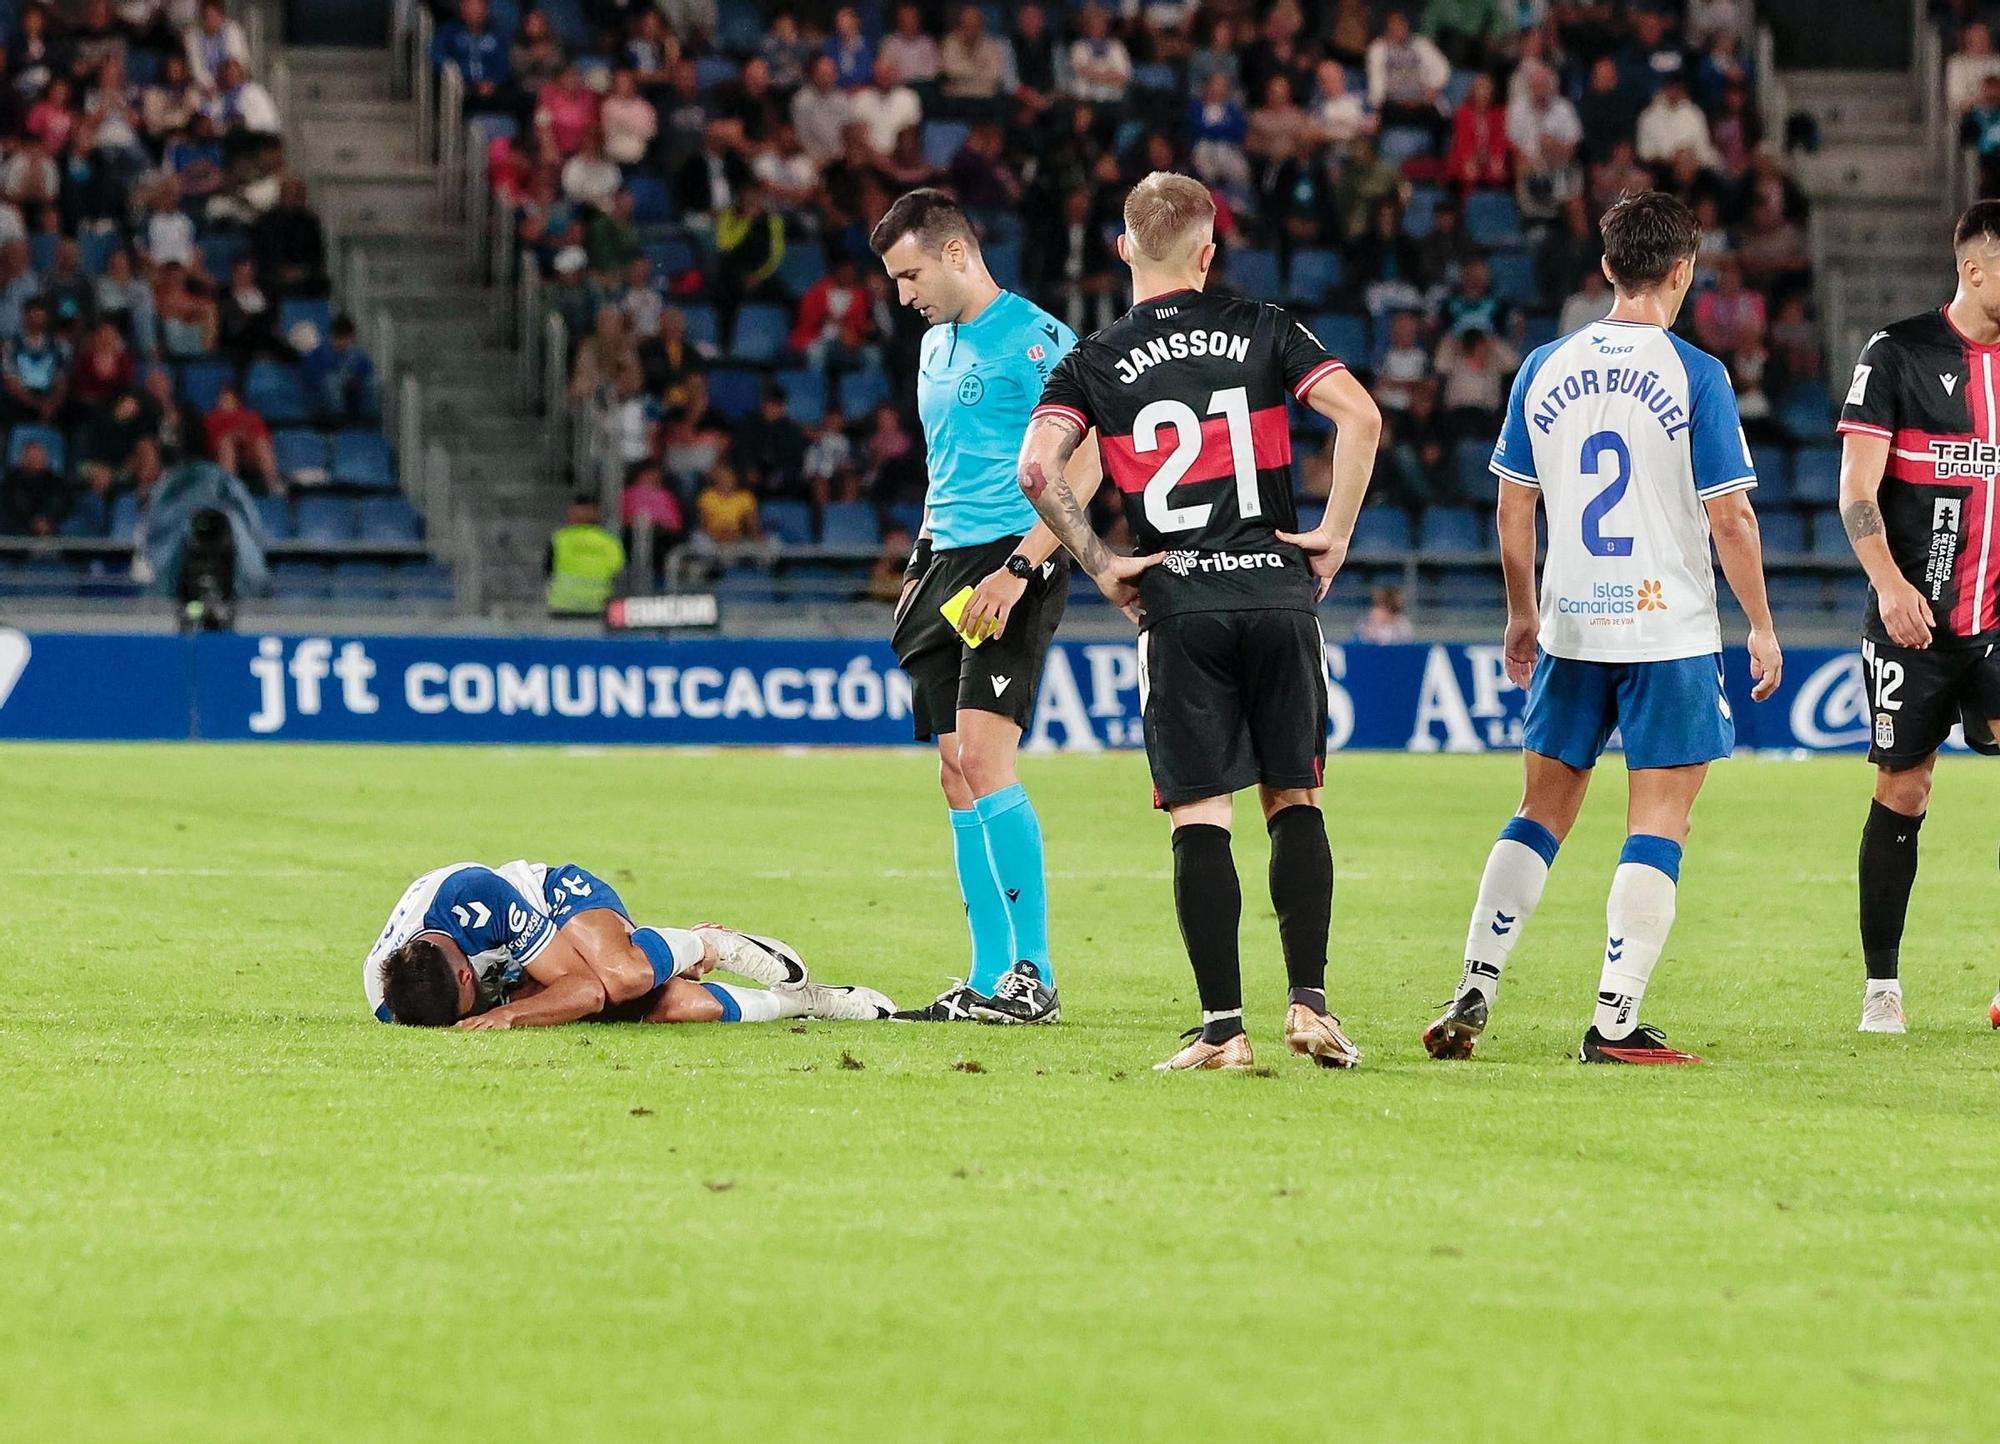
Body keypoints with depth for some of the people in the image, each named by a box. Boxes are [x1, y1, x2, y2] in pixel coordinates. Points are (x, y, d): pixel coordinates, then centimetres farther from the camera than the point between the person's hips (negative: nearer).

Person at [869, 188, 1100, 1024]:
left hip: (1012, 564, -9)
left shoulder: (1035, 338, -9)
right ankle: (989, 979, 8)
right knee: (958, 777, 5)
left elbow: (1084, 467, -15)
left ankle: (1032, 976, -14)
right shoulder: (936, 346, 19)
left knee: (983, 760, -17)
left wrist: (1018, 566, -21)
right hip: (948, 563, 9)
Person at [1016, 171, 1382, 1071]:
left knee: (1200, 818, 1)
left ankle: (1222, 1026, -4)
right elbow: (1360, 416, -6)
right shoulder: (1262, 331, 5)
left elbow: (1039, 466, -11)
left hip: (1179, 606, -1)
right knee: (1295, 801, 9)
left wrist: (1101, 567, -2)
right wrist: (1336, 535, 0)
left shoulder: (1096, 361, 4)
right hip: (1278, 591, 1)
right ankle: (1308, 1003, 0)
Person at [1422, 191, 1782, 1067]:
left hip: (1571, 633, 4)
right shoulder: (1695, 376, -8)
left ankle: (1473, 995, 6)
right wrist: (1762, 628, 1)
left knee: (1541, 816, 14)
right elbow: (1729, 518, -9)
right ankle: (1614, 1026, -4)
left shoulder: (1545, 369, 4)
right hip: (1670, 633, -4)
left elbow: (1514, 509, 9)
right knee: (1656, 829, 1)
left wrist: (1521, 614, 21)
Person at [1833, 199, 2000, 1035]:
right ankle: (1881, 986, 14)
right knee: (1903, 793, 2)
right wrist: (1889, 581, -20)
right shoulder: (1897, 354, -3)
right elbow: (1857, 487, -7)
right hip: (1915, 618, -3)